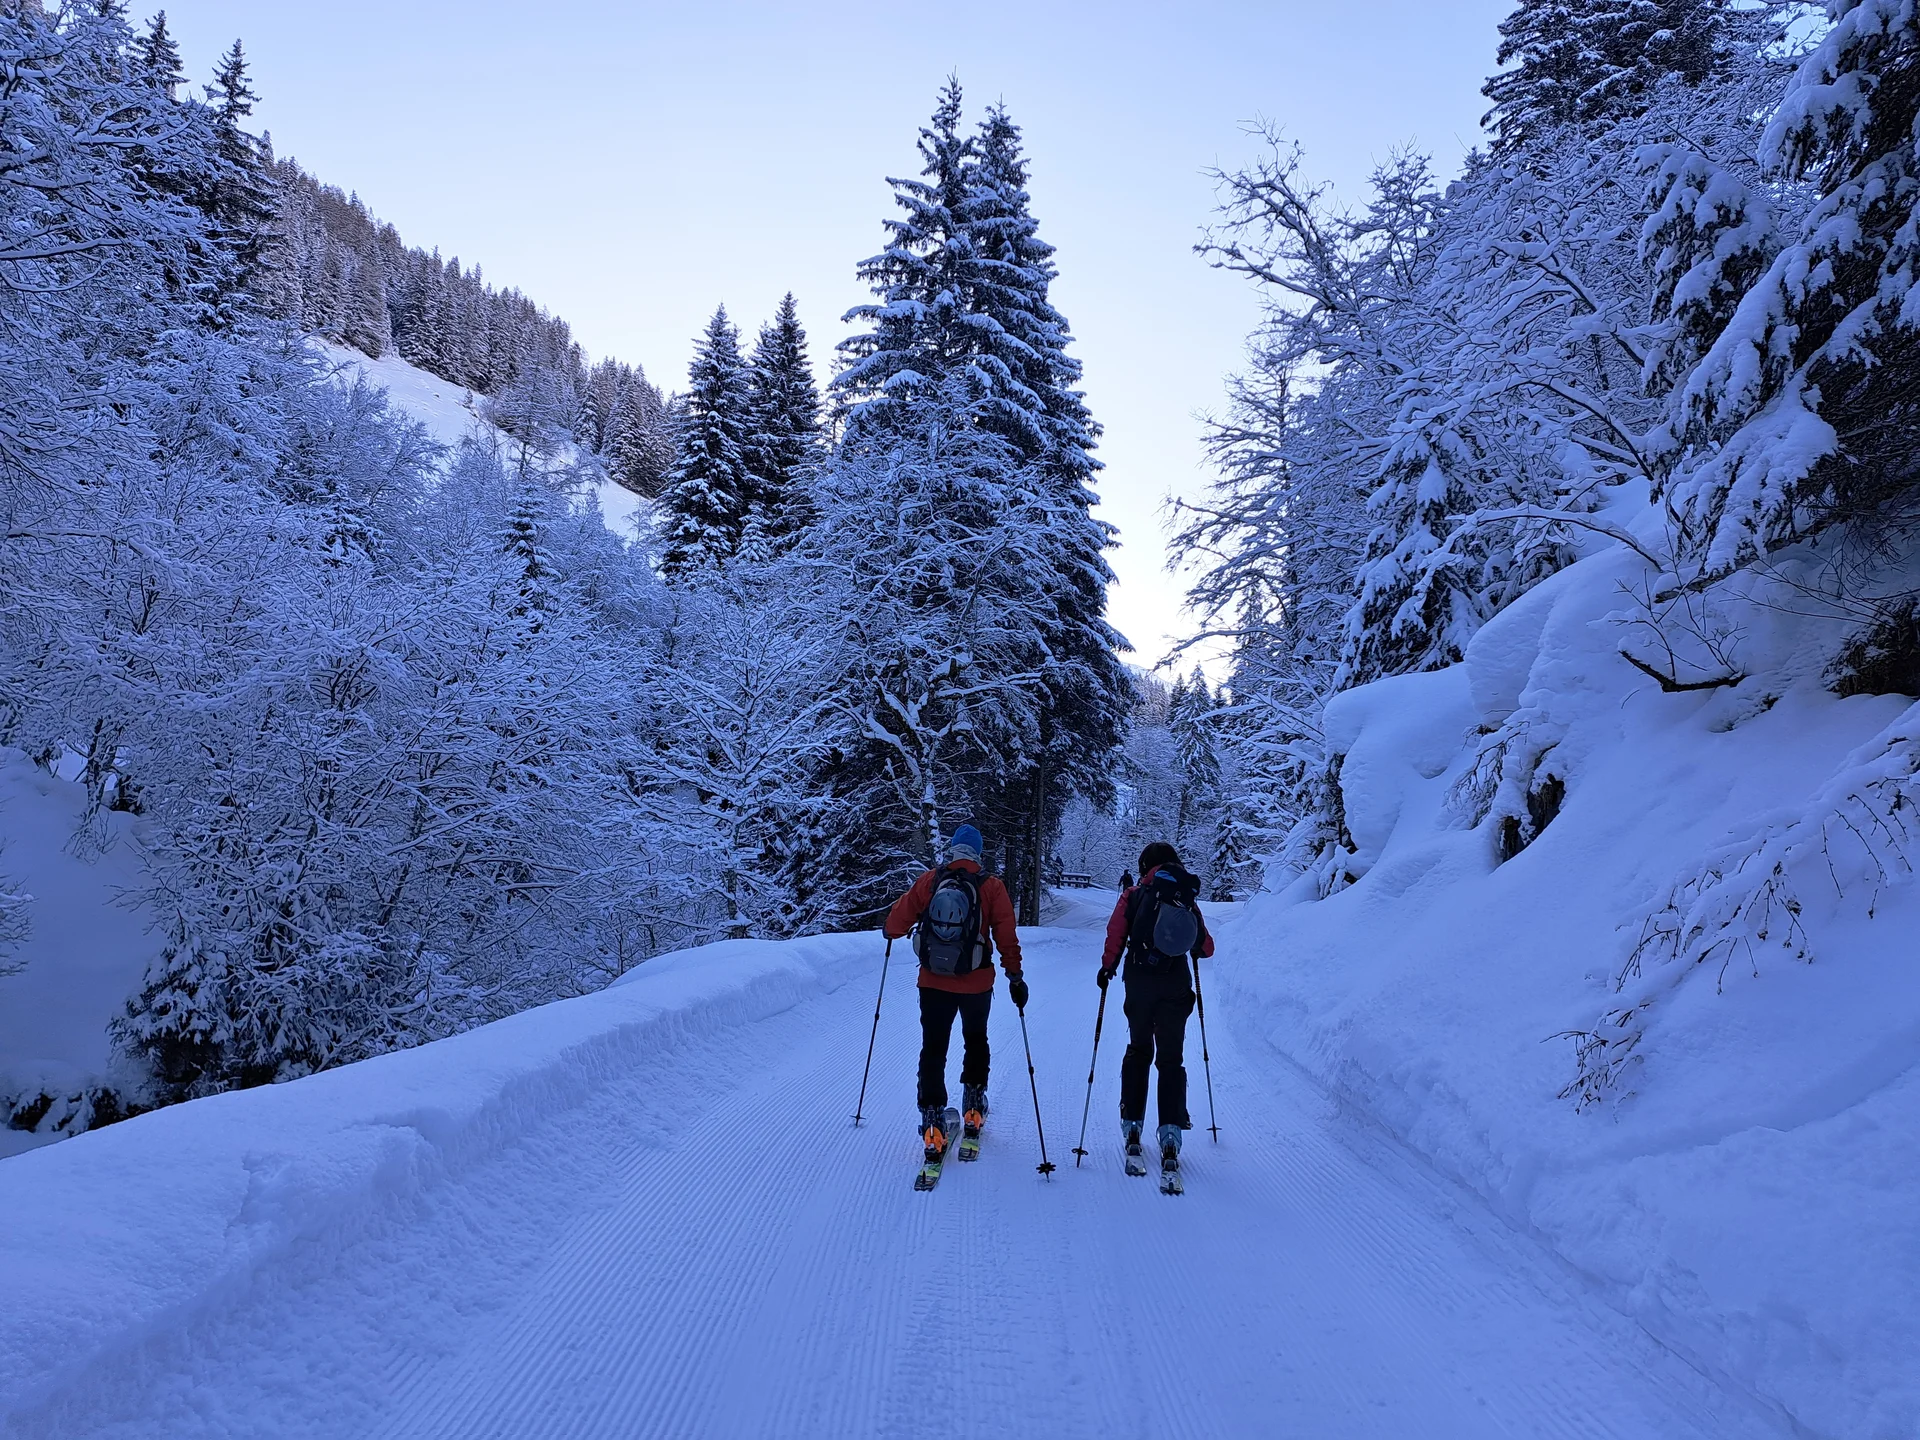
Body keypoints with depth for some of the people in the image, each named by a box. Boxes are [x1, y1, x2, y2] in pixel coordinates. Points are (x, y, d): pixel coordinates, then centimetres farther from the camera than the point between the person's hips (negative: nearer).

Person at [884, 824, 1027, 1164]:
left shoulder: (929, 880, -5)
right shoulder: (991, 886, -7)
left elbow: (899, 917, 1)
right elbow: (1006, 935, -8)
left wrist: (890, 930, 23)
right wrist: (1015, 975, 1)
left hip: (933, 982, 0)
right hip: (977, 984, 0)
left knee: (933, 1049, 9)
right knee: (975, 1041, 24)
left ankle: (933, 1121, 2)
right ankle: (973, 1107, 29)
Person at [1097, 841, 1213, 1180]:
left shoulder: (1134, 895, 1)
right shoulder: (1188, 900, 6)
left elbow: (1115, 935, -7)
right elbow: (1206, 948, 8)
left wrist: (1107, 967, 7)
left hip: (1139, 983, 0)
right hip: (1176, 985, 0)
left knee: (1138, 1052, 16)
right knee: (1172, 1059, 7)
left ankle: (1132, 1125, 14)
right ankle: (1171, 1134, -3)